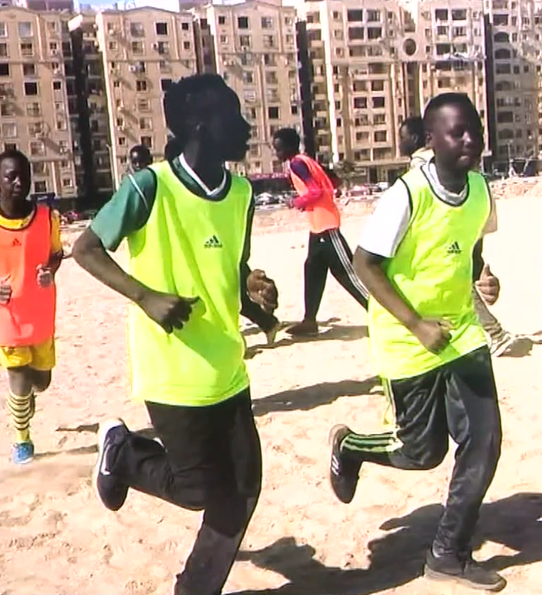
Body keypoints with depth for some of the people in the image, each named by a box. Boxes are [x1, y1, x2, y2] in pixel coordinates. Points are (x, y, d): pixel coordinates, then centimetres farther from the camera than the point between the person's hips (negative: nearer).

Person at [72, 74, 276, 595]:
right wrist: (147, 298, -21)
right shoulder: (149, 187, -17)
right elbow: (85, 250, -8)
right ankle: (122, 451, 30)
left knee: (243, 488, 10)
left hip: (228, 371, 7)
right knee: (203, 491, 3)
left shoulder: (240, 193, 3)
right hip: (174, 376, -6)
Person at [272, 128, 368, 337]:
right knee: (313, 270, 12)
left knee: (346, 271, -7)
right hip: (319, 225, 10)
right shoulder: (304, 161, 16)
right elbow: (328, 188, 17)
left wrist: (297, 202, -7)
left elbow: (316, 191, -22)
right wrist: (303, 202, 12)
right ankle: (309, 320, 17)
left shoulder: (296, 163, -12)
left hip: (325, 225, -10)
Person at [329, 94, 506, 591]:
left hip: (462, 332, 6)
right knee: (423, 451, 6)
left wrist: (482, 276, -5)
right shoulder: (408, 195, -21)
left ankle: (451, 554, 20)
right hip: (409, 342, -6)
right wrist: (418, 325, -23)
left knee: (484, 444, 2)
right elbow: (365, 264, -19)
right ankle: (349, 446, 37)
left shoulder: (481, 188, -1)